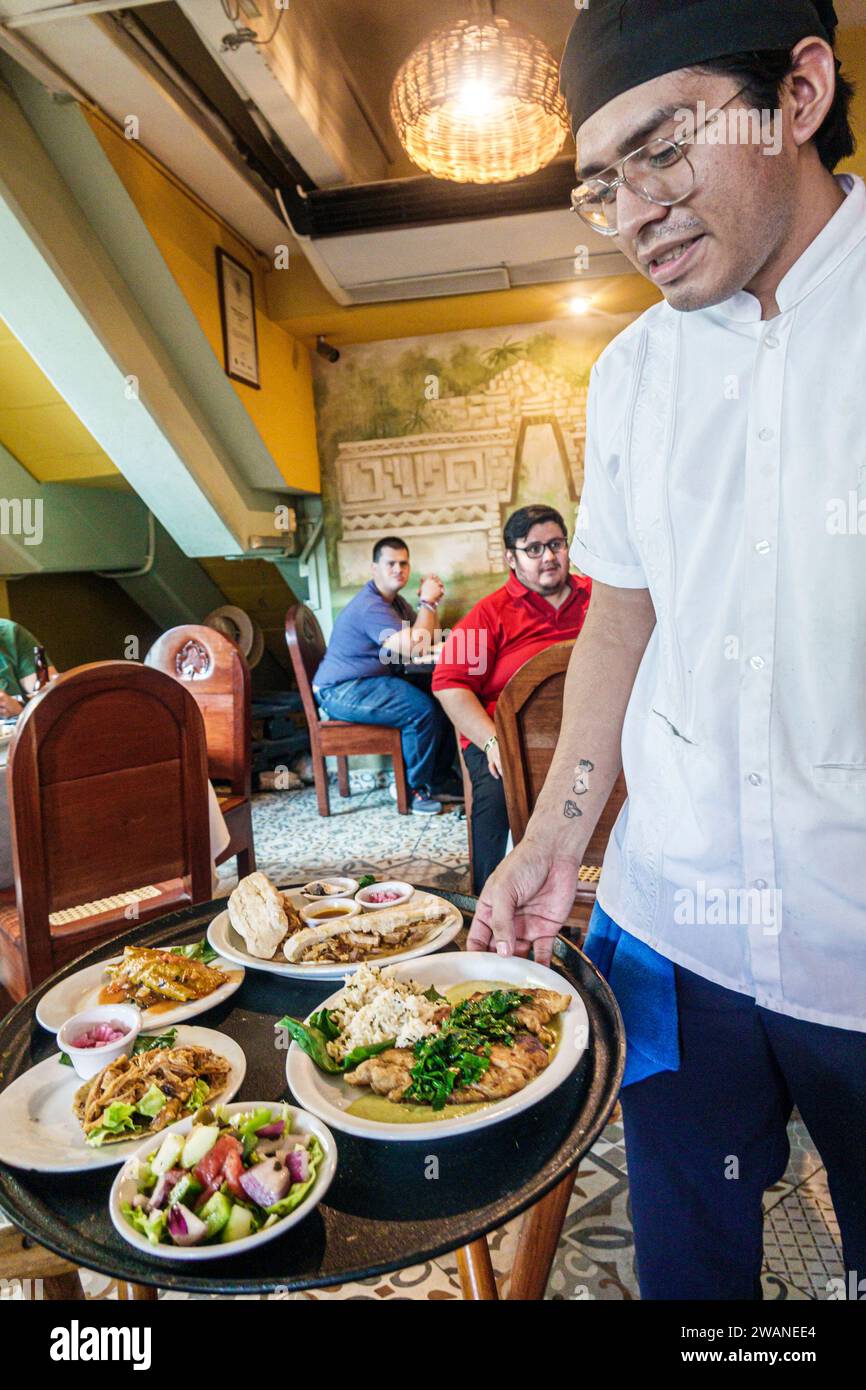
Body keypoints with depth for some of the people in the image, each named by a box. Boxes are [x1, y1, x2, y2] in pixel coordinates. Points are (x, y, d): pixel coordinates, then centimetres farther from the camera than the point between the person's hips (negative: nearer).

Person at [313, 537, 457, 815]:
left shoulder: (393, 599, 14)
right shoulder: (371, 606, -20)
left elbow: (426, 637, 16)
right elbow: (413, 648, -28)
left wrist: (431, 600, 1)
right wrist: (427, 602, -18)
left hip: (370, 683, 10)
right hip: (342, 691, -10)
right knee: (423, 709, -25)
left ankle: (439, 780, 9)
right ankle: (413, 789, -9)